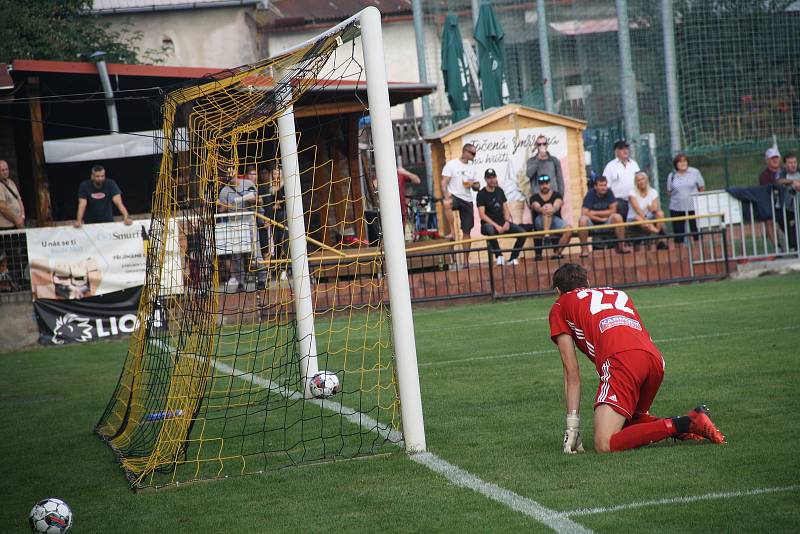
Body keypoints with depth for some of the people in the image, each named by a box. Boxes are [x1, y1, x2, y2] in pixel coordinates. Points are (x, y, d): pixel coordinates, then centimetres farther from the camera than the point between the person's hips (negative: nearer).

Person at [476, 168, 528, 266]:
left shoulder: (499, 191, 13)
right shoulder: (481, 194, -4)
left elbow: (505, 208, 13)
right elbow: (482, 215, -11)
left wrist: (507, 221, -7)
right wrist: (496, 226, -20)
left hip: (502, 222, 5)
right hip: (488, 223, -5)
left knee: (522, 232, -17)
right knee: (490, 231, -42)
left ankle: (513, 258, -10)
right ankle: (499, 256, -26)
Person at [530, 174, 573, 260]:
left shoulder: (557, 195, 13)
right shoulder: (535, 198, 12)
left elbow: (557, 205, -10)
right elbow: (536, 207, -12)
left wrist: (553, 209, -36)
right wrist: (542, 209, -38)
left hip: (555, 220, 2)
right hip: (540, 223, -2)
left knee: (568, 230, -30)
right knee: (548, 206, -32)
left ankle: (557, 253, -24)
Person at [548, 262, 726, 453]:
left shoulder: (560, 307, 24)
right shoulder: (619, 293, 37)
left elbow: (572, 373, 17)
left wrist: (572, 425, 17)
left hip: (620, 358, -6)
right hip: (655, 360, 6)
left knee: (604, 445, -12)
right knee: (629, 422, 25)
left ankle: (678, 426, -21)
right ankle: (688, 425, 4)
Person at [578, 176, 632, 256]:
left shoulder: (609, 192, -6)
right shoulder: (590, 194, -12)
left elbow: (613, 210, -9)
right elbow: (585, 213, -20)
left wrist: (595, 213, -13)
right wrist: (601, 219, -19)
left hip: (607, 222, 2)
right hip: (592, 223, -2)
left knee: (617, 217, -26)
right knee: (583, 220, -33)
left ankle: (621, 246, -17)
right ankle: (584, 248, -24)